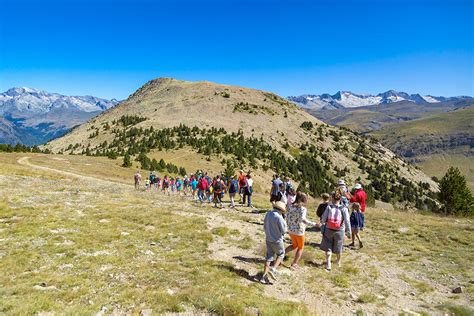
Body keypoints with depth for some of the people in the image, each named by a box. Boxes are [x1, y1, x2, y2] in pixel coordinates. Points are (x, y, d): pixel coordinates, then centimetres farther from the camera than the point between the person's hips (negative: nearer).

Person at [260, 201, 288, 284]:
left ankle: (264, 276, 13)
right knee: (280, 255, 19)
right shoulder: (279, 217, -25)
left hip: (268, 239, 6)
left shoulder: (268, 214, -2)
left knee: (269, 257, 15)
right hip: (277, 240, -6)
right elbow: (283, 230, -16)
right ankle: (273, 269, 4)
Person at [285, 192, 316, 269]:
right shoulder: (302, 209, -21)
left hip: (290, 229, 6)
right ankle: (294, 264, 24)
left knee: (294, 245, 29)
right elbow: (303, 220, -36)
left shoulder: (290, 206, -3)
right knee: (300, 248, 19)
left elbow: (287, 217, 6)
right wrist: (314, 224, -35)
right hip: (299, 231, -6)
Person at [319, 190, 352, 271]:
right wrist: (349, 232, -3)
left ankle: (328, 264, 1)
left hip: (328, 230, -1)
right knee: (338, 247, 22)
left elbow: (323, 218, -8)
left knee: (328, 247, 12)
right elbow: (347, 221, -12)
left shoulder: (329, 207, -11)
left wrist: (322, 225, 9)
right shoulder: (344, 208, -12)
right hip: (339, 231, 1)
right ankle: (338, 262, 43)